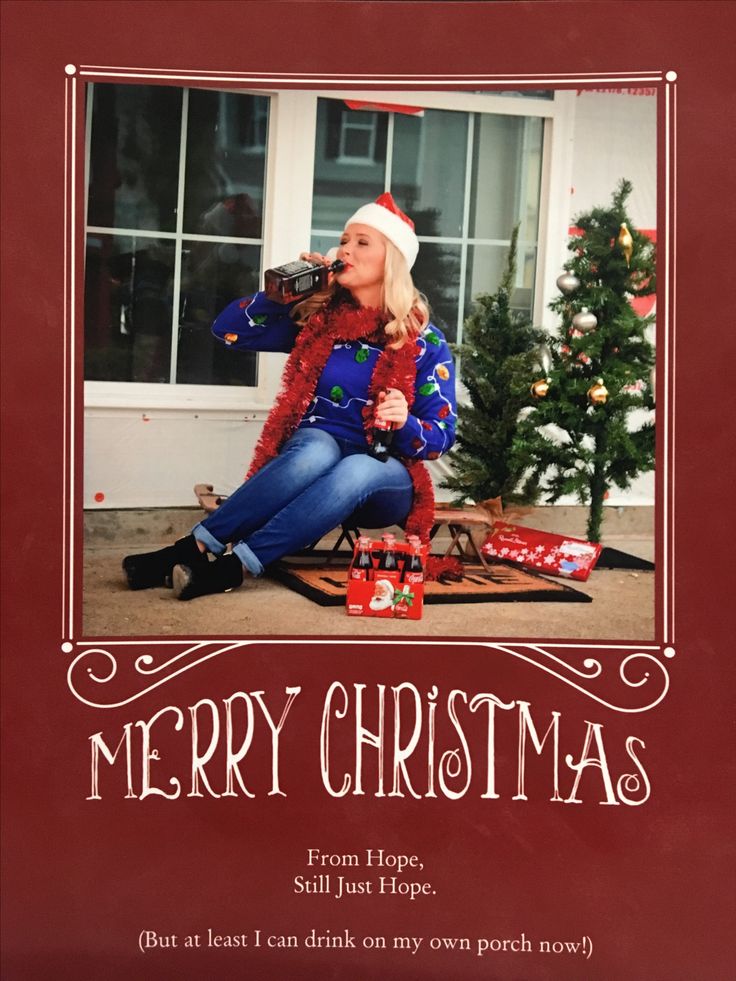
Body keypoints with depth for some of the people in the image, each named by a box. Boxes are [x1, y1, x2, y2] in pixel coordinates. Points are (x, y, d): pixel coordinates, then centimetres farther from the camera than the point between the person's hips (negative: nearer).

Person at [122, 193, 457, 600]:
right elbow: (227, 329, 6)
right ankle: (195, 547, -40)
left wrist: (405, 423, -24)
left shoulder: (424, 342, -1)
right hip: (316, 449, 1)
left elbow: (441, 435, -2)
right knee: (317, 448, -37)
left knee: (356, 470, -39)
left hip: (381, 477, -1)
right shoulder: (317, 317, 6)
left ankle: (235, 566, -44)